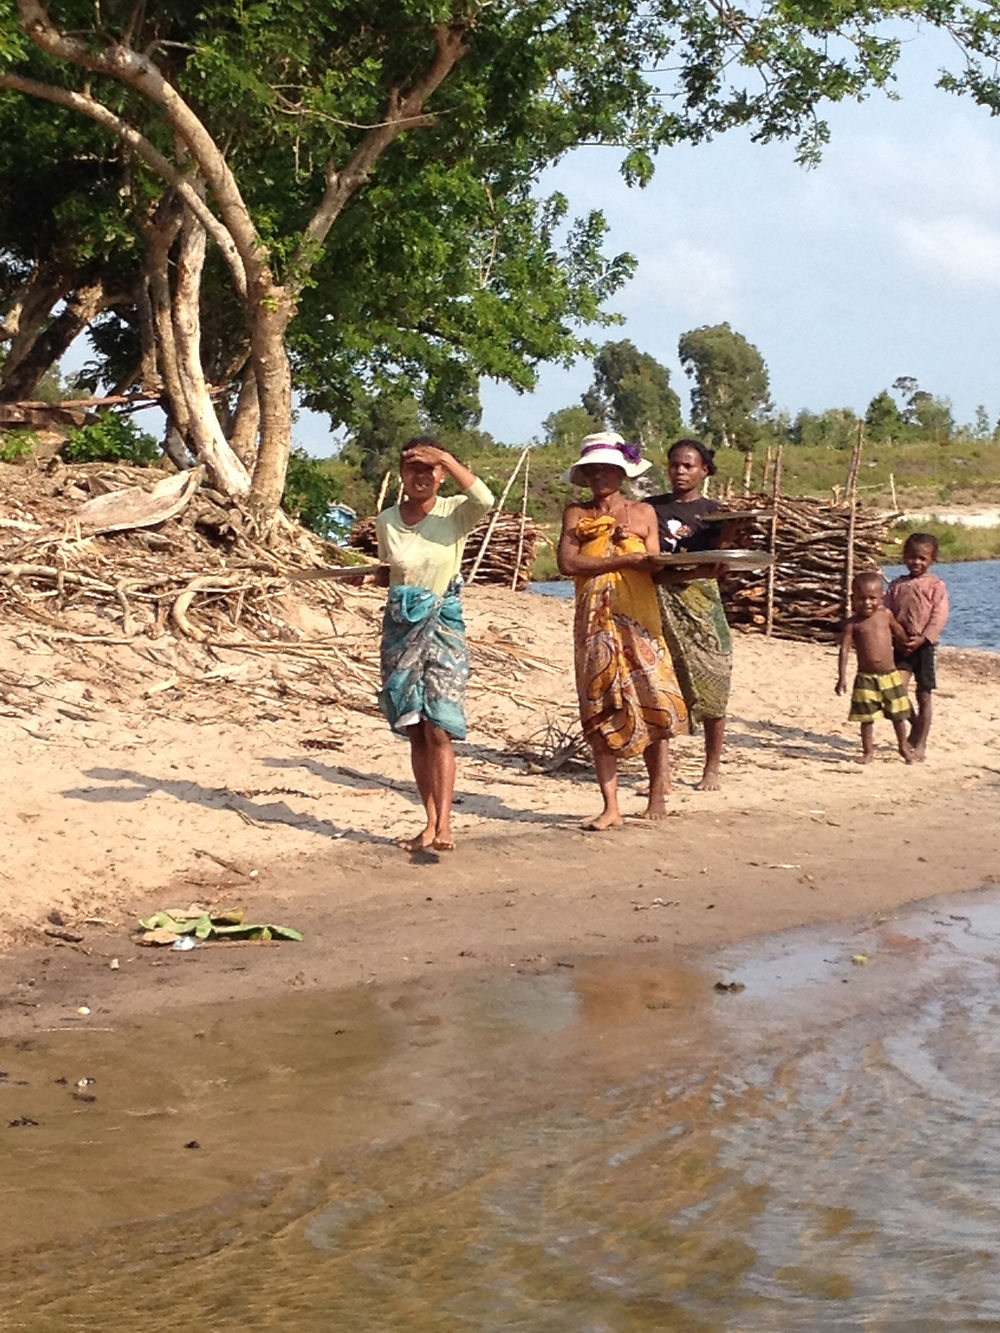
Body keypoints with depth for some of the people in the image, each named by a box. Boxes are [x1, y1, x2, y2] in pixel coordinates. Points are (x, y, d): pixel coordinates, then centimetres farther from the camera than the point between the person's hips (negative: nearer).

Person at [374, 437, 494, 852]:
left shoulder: (455, 514, -6)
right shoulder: (386, 521, 5)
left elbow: (485, 499, -29)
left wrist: (448, 459, -28)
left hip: (444, 626, -4)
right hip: (401, 627, 4)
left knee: (438, 730, -12)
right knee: (416, 733, 7)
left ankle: (444, 825, -13)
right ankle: (430, 822, 14)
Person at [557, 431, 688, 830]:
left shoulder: (643, 514, 9)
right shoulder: (576, 515, 7)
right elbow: (568, 563, -8)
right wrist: (624, 560, -13)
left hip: (639, 622, 0)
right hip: (595, 625, 0)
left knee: (653, 705, -6)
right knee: (599, 713, -1)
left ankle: (658, 790, 9)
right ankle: (610, 807, 2)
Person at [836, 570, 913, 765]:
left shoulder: (886, 614, 1)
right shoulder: (853, 624, -7)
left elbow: (899, 633, 20)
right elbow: (844, 651, -9)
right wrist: (842, 678, -15)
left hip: (890, 676, 2)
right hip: (866, 678, -2)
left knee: (898, 714, 12)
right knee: (866, 717, 4)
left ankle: (903, 746, 30)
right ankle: (868, 751, 18)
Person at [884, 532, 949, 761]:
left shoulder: (935, 585, -1)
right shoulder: (896, 585, 10)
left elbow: (939, 617, -9)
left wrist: (921, 639, -19)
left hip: (924, 646, -3)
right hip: (900, 646, 3)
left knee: (924, 695, 4)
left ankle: (920, 744, 12)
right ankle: (916, 725, 16)